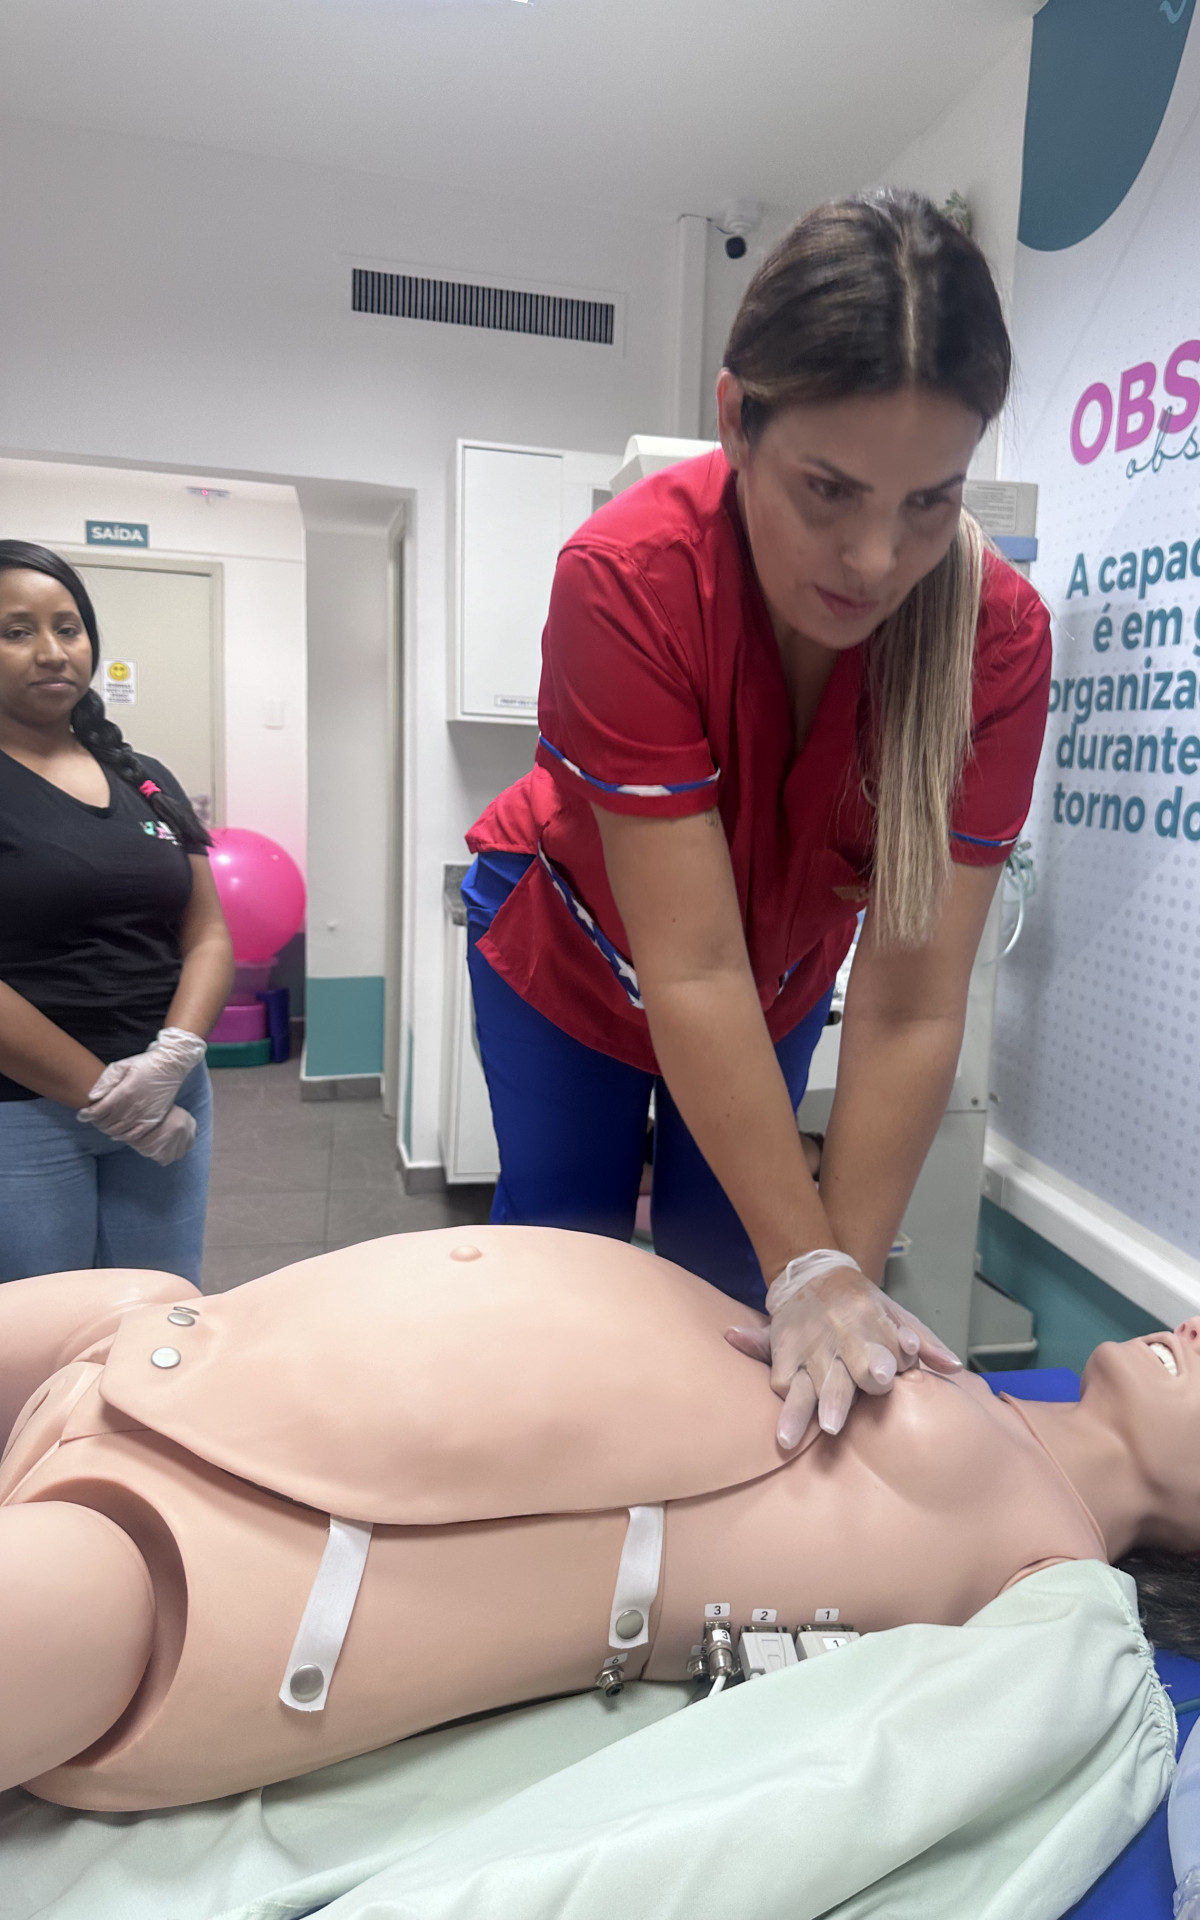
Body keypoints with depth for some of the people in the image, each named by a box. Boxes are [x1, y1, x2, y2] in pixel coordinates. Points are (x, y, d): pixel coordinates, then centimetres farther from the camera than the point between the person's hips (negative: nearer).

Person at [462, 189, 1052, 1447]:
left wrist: (847, 1276, -28)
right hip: (572, 958, -1)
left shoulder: (998, 635, -28)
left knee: (726, 1291, 9)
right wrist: (809, 1271, -33)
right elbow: (692, 973, -35)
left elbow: (908, 1005, -29)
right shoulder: (629, 578, -35)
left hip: (781, 980, 2)